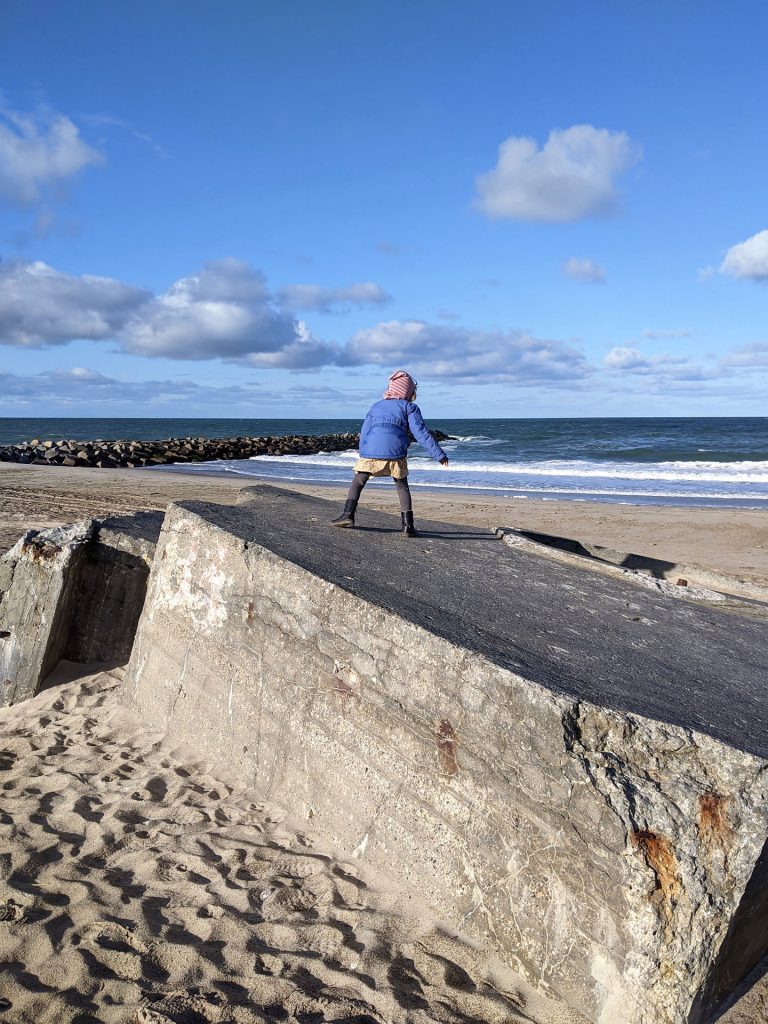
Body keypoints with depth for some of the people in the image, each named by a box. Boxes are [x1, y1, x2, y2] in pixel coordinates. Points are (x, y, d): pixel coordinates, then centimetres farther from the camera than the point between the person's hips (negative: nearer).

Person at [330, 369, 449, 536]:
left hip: (370, 450, 2)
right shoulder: (409, 407, 15)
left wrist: (363, 453, 32)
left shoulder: (376, 406, 26)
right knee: (402, 487, 13)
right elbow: (420, 432, 4)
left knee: (357, 483, 18)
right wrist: (439, 454, 4)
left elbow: (364, 432, 22)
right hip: (395, 453, -2)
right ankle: (407, 526, 4)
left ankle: (348, 514, 3)